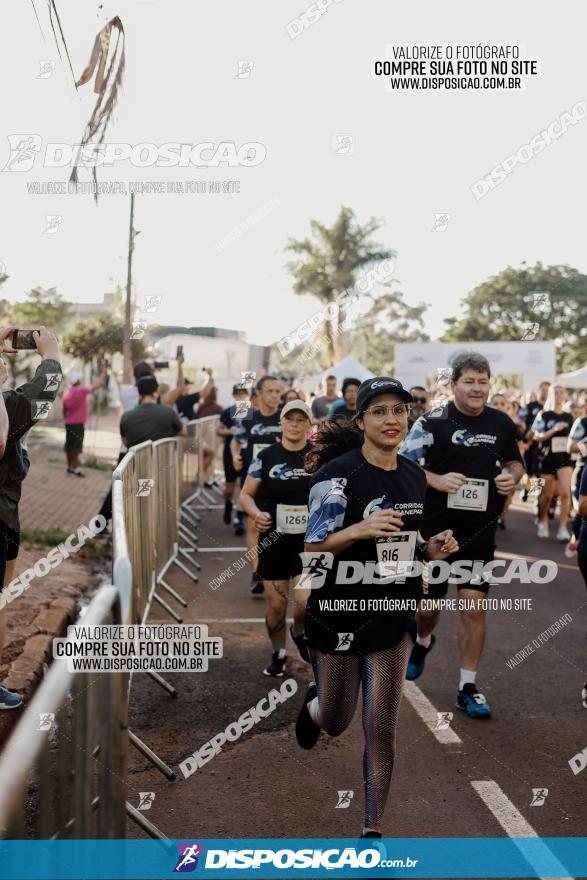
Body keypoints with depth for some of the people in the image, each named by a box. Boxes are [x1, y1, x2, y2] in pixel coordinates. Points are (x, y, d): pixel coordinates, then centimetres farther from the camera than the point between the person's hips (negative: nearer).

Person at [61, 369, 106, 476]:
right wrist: (103, 375, 10)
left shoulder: (66, 393, 6)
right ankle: (75, 469, -7)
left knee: (69, 446, 11)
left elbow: (64, 410, 12)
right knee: (76, 447, -7)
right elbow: (97, 385, -6)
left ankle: (70, 467, 18)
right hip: (78, 424, -7)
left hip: (69, 423, 7)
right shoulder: (82, 390, -13)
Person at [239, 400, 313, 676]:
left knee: (307, 602, -12)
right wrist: (256, 514, -15)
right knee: (276, 605, 6)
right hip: (274, 541, 1)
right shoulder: (266, 457, -1)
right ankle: (278, 654, 31)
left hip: (309, 541, 0)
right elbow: (246, 494, 4)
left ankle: (299, 633, 23)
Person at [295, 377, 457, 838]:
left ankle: (373, 830, 18)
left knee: (381, 732, 3)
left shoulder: (415, 474, 5)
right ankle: (313, 703, 53)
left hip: (393, 614, 4)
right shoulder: (338, 473, -15)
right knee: (336, 723, 16)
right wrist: (360, 529, -34)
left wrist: (433, 548, -4)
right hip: (339, 613, -4)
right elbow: (313, 545, -17)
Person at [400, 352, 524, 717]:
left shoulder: (502, 423, 3)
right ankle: (423, 642, 48)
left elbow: (515, 461, 18)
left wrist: (512, 477, -5)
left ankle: (468, 687, 12)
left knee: (474, 609, -1)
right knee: (427, 605, 12)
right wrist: (437, 480, -25)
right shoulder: (432, 423, -8)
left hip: (480, 533, 2)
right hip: (435, 531, -1)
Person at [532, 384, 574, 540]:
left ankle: (563, 528, -11)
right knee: (547, 495, 10)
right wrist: (554, 430, -20)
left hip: (565, 457, 1)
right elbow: (538, 437, -8)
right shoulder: (543, 415, -2)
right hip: (548, 458, -1)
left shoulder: (569, 416, 8)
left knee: (565, 492, -15)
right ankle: (543, 522, 34)